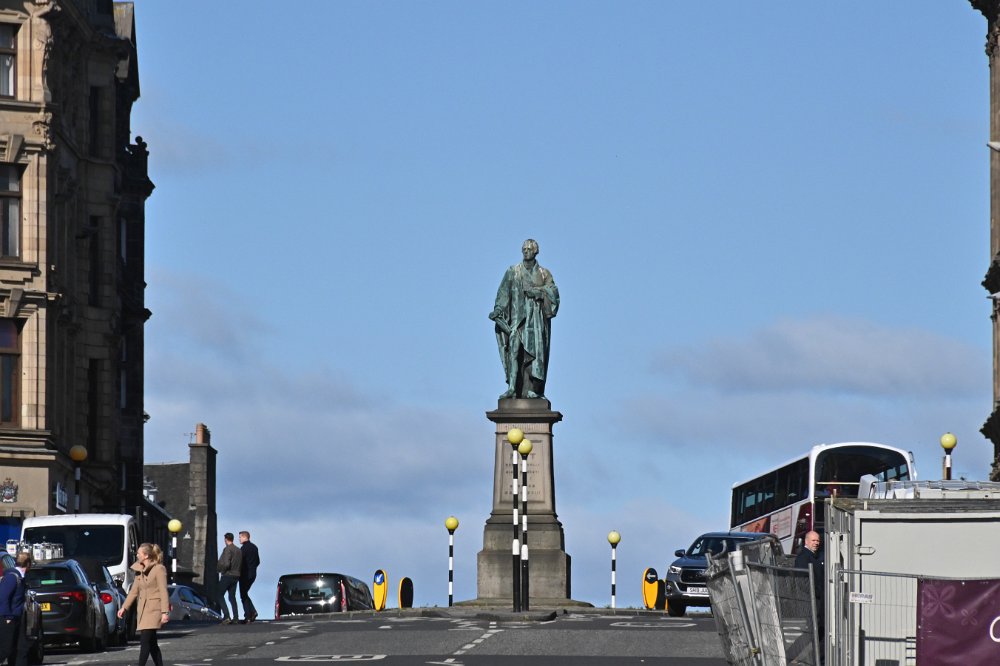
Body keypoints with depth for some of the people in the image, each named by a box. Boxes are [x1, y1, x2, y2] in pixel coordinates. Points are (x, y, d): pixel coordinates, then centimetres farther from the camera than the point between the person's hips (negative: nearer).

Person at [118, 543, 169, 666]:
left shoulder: (159, 569, -9)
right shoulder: (140, 570, 14)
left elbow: (163, 592, -13)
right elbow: (134, 591, 20)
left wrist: (165, 612, -19)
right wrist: (124, 607, 16)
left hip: (154, 610, -8)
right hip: (142, 609, 8)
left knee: (145, 641, -14)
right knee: (151, 643, 8)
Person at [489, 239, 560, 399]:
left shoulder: (544, 274, 12)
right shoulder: (513, 271, 10)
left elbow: (553, 291, -1)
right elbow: (503, 291, 2)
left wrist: (538, 291, -16)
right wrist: (498, 309, -12)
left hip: (537, 317, 1)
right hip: (518, 315, -1)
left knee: (535, 350, -6)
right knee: (514, 347, -15)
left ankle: (532, 389, -5)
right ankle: (512, 387, -22)